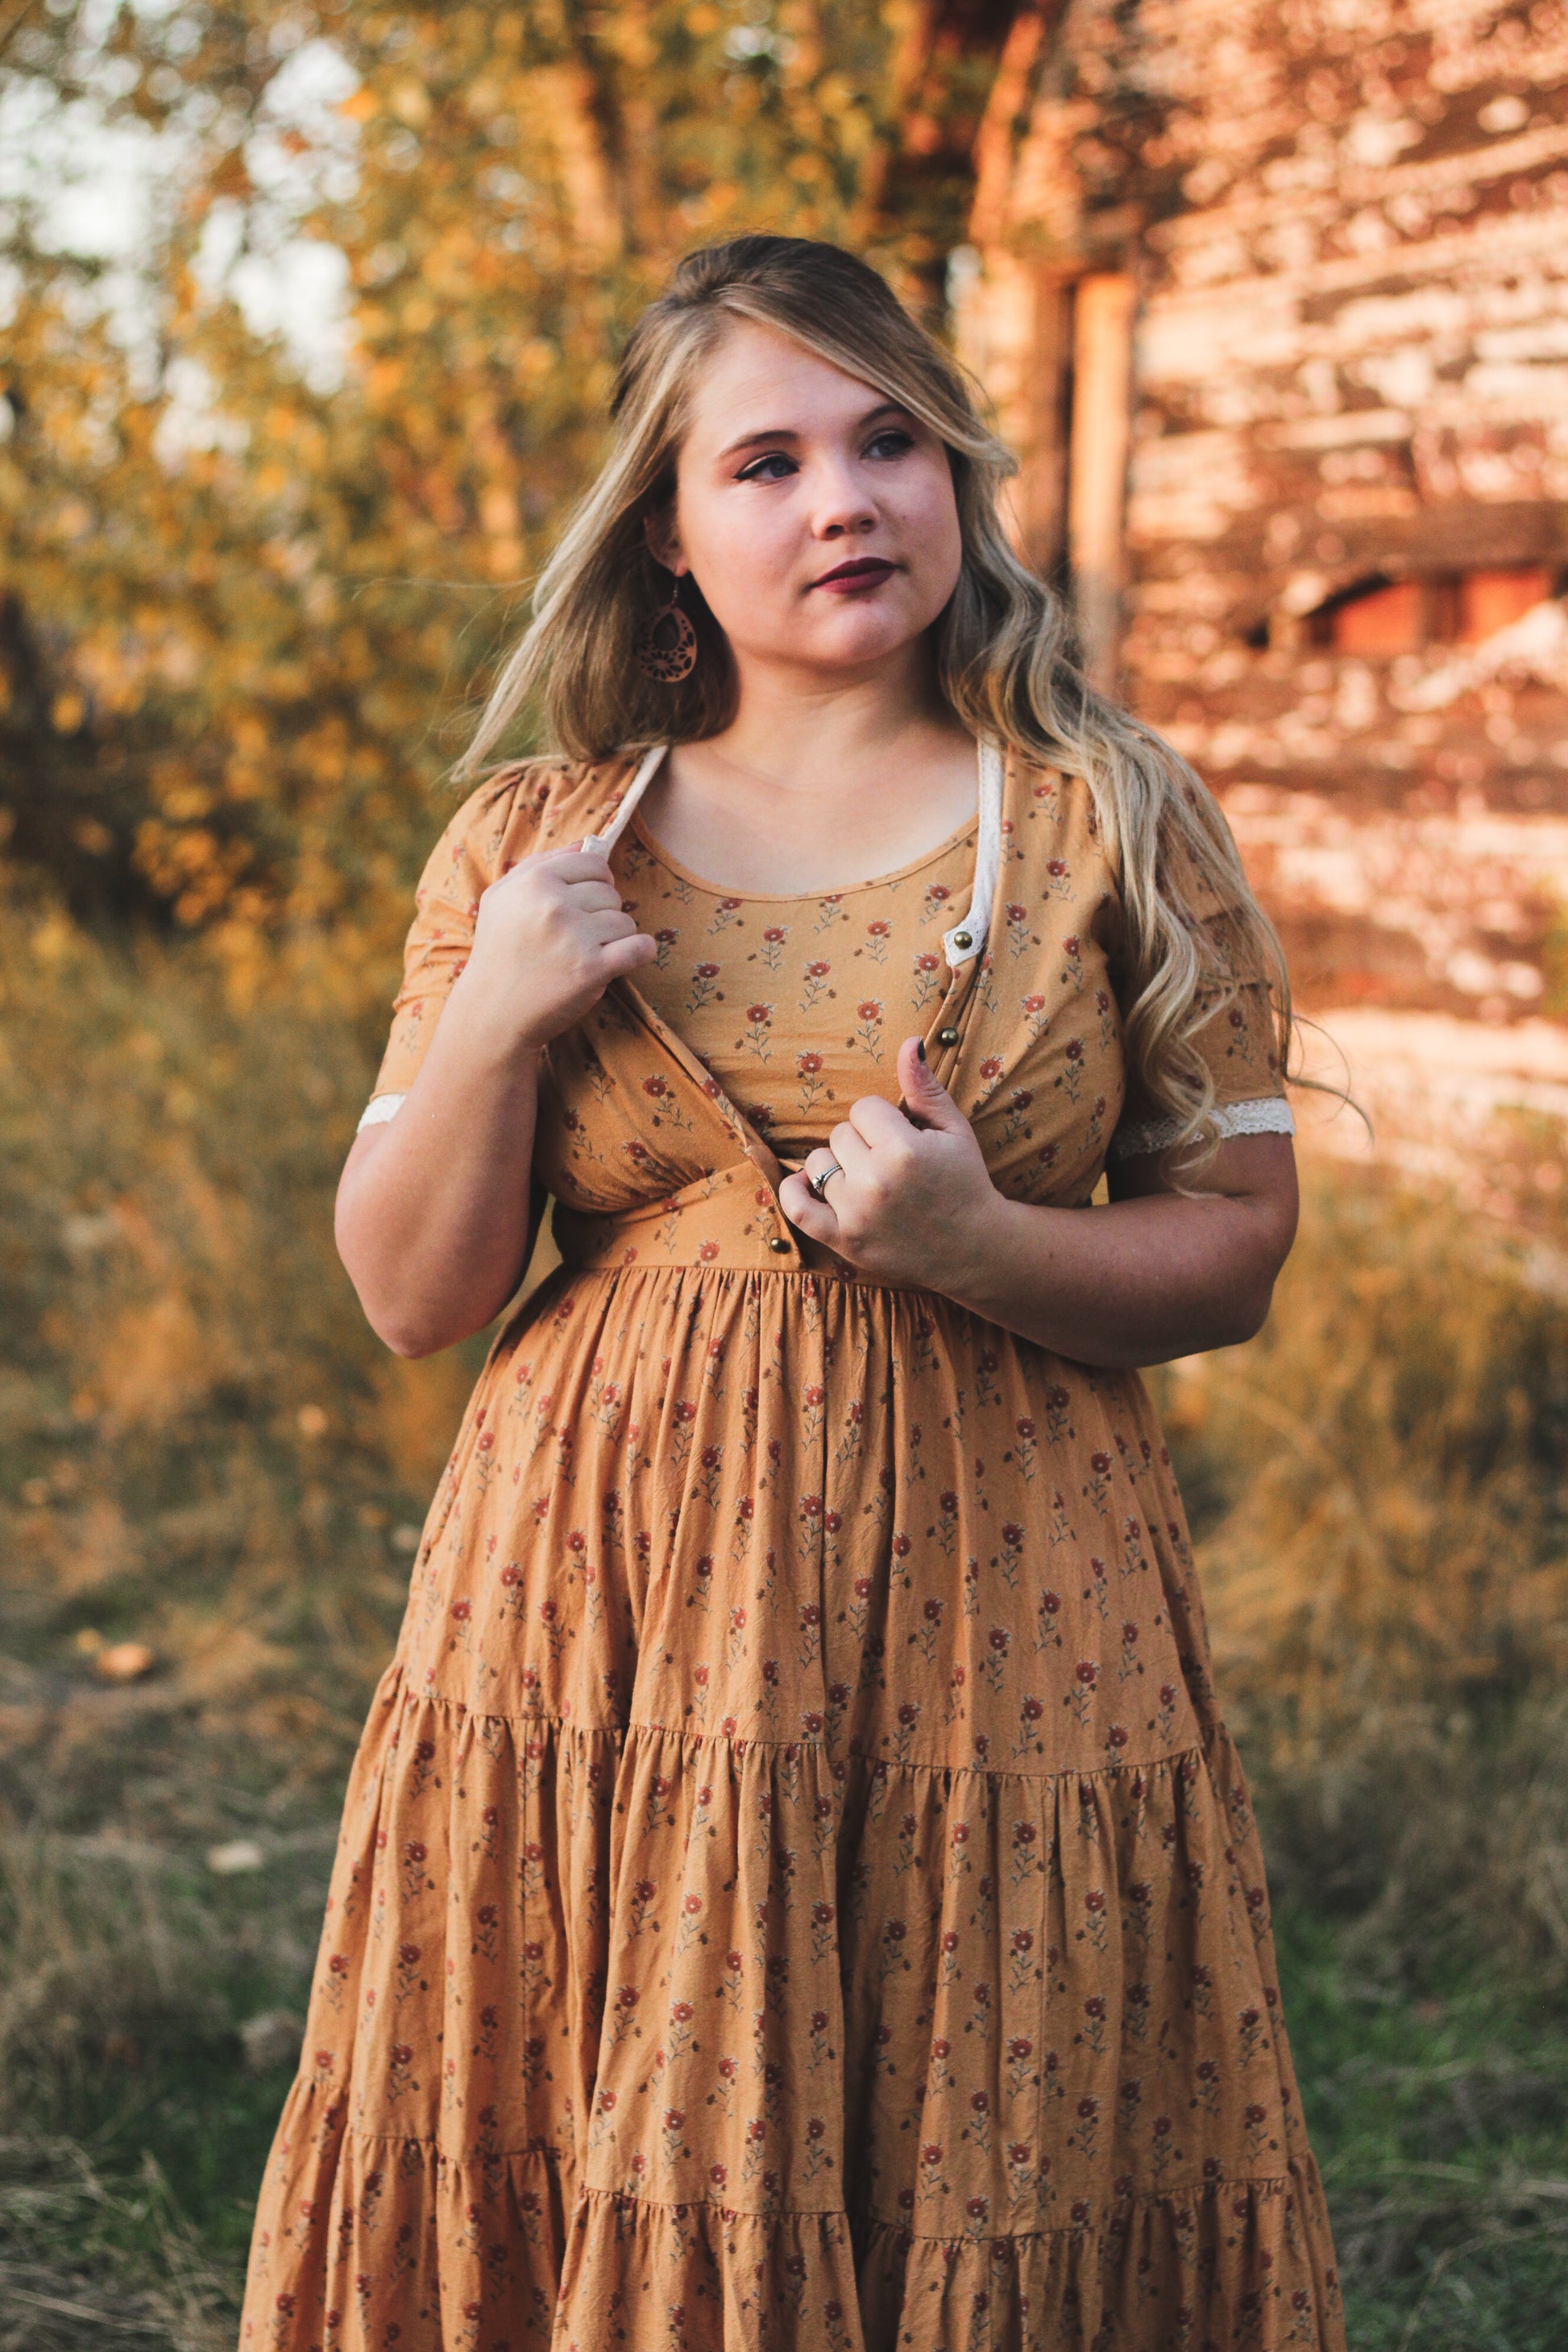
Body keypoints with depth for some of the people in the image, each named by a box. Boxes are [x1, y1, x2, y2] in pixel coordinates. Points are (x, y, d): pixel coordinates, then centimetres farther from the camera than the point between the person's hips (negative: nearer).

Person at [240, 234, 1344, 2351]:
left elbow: (1239, 1248, 3)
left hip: (995, 1639, -1)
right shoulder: (534, 844, 5)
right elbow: (412, 1296, 4)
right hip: (604, 1630, 1)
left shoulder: (1111, 828, 3)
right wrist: (492, 1020, -12)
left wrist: (980, 1244, -15)